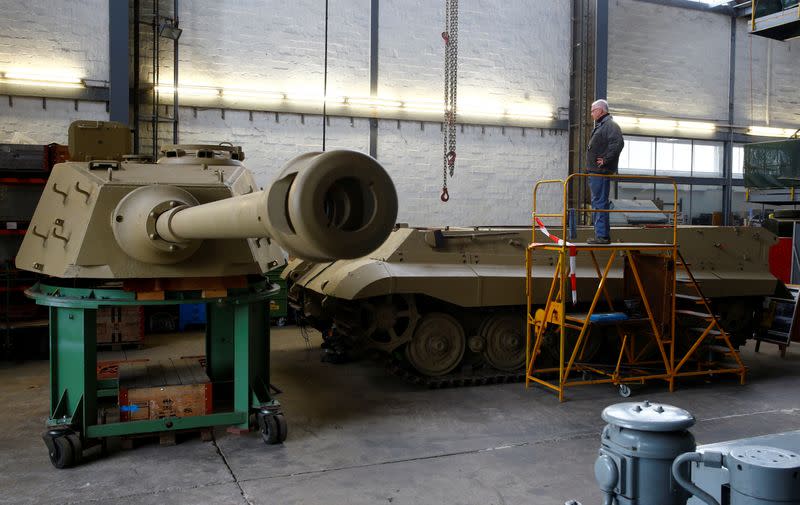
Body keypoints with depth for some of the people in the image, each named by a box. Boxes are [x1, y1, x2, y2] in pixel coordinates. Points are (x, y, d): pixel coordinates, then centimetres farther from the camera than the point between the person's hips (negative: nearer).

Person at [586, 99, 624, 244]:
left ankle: (602, 235, -9)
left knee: (600, 203, -10)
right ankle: (602, 235, 19)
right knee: (597, 202, 13)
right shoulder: (600, 126, 21)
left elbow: (618, 143, -24)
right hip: (595, 172, 11)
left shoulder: (610, 125, -10)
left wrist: (606, 160, -21)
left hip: (601, 172, -11)